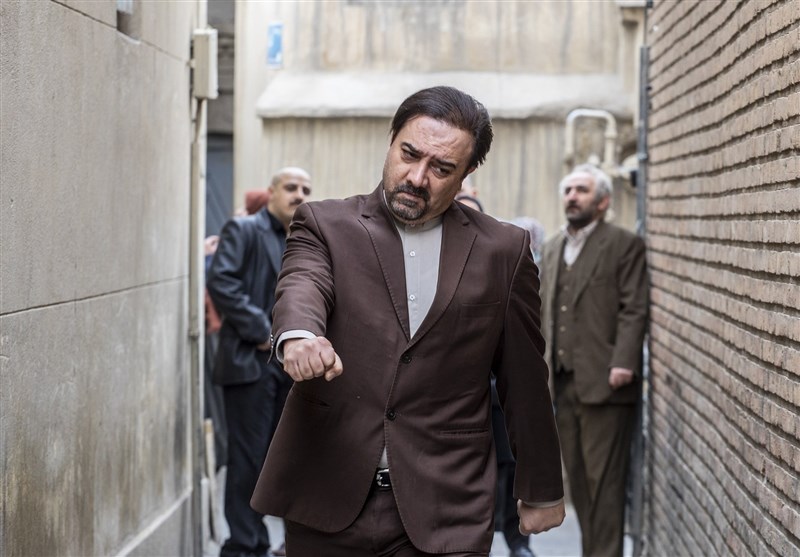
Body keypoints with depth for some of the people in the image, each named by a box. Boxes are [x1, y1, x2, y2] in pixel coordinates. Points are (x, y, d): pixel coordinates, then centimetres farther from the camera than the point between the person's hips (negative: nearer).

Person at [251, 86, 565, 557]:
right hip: (327, 501, 0)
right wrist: (298, 334, -41)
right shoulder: (326, 225, 4)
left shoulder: (503, 250, 6)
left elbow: (525, 381, 10)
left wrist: (542, 490, 15)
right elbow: (302, 285, -18)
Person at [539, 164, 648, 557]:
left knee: (604, 481, -5)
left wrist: (622, 363, -20)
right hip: (563, 382, 7)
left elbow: (634, 310, -9)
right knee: (577, 479, 9)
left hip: (603, 383, -6)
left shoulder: (624, 244, -2)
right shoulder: (552, 248, 19)